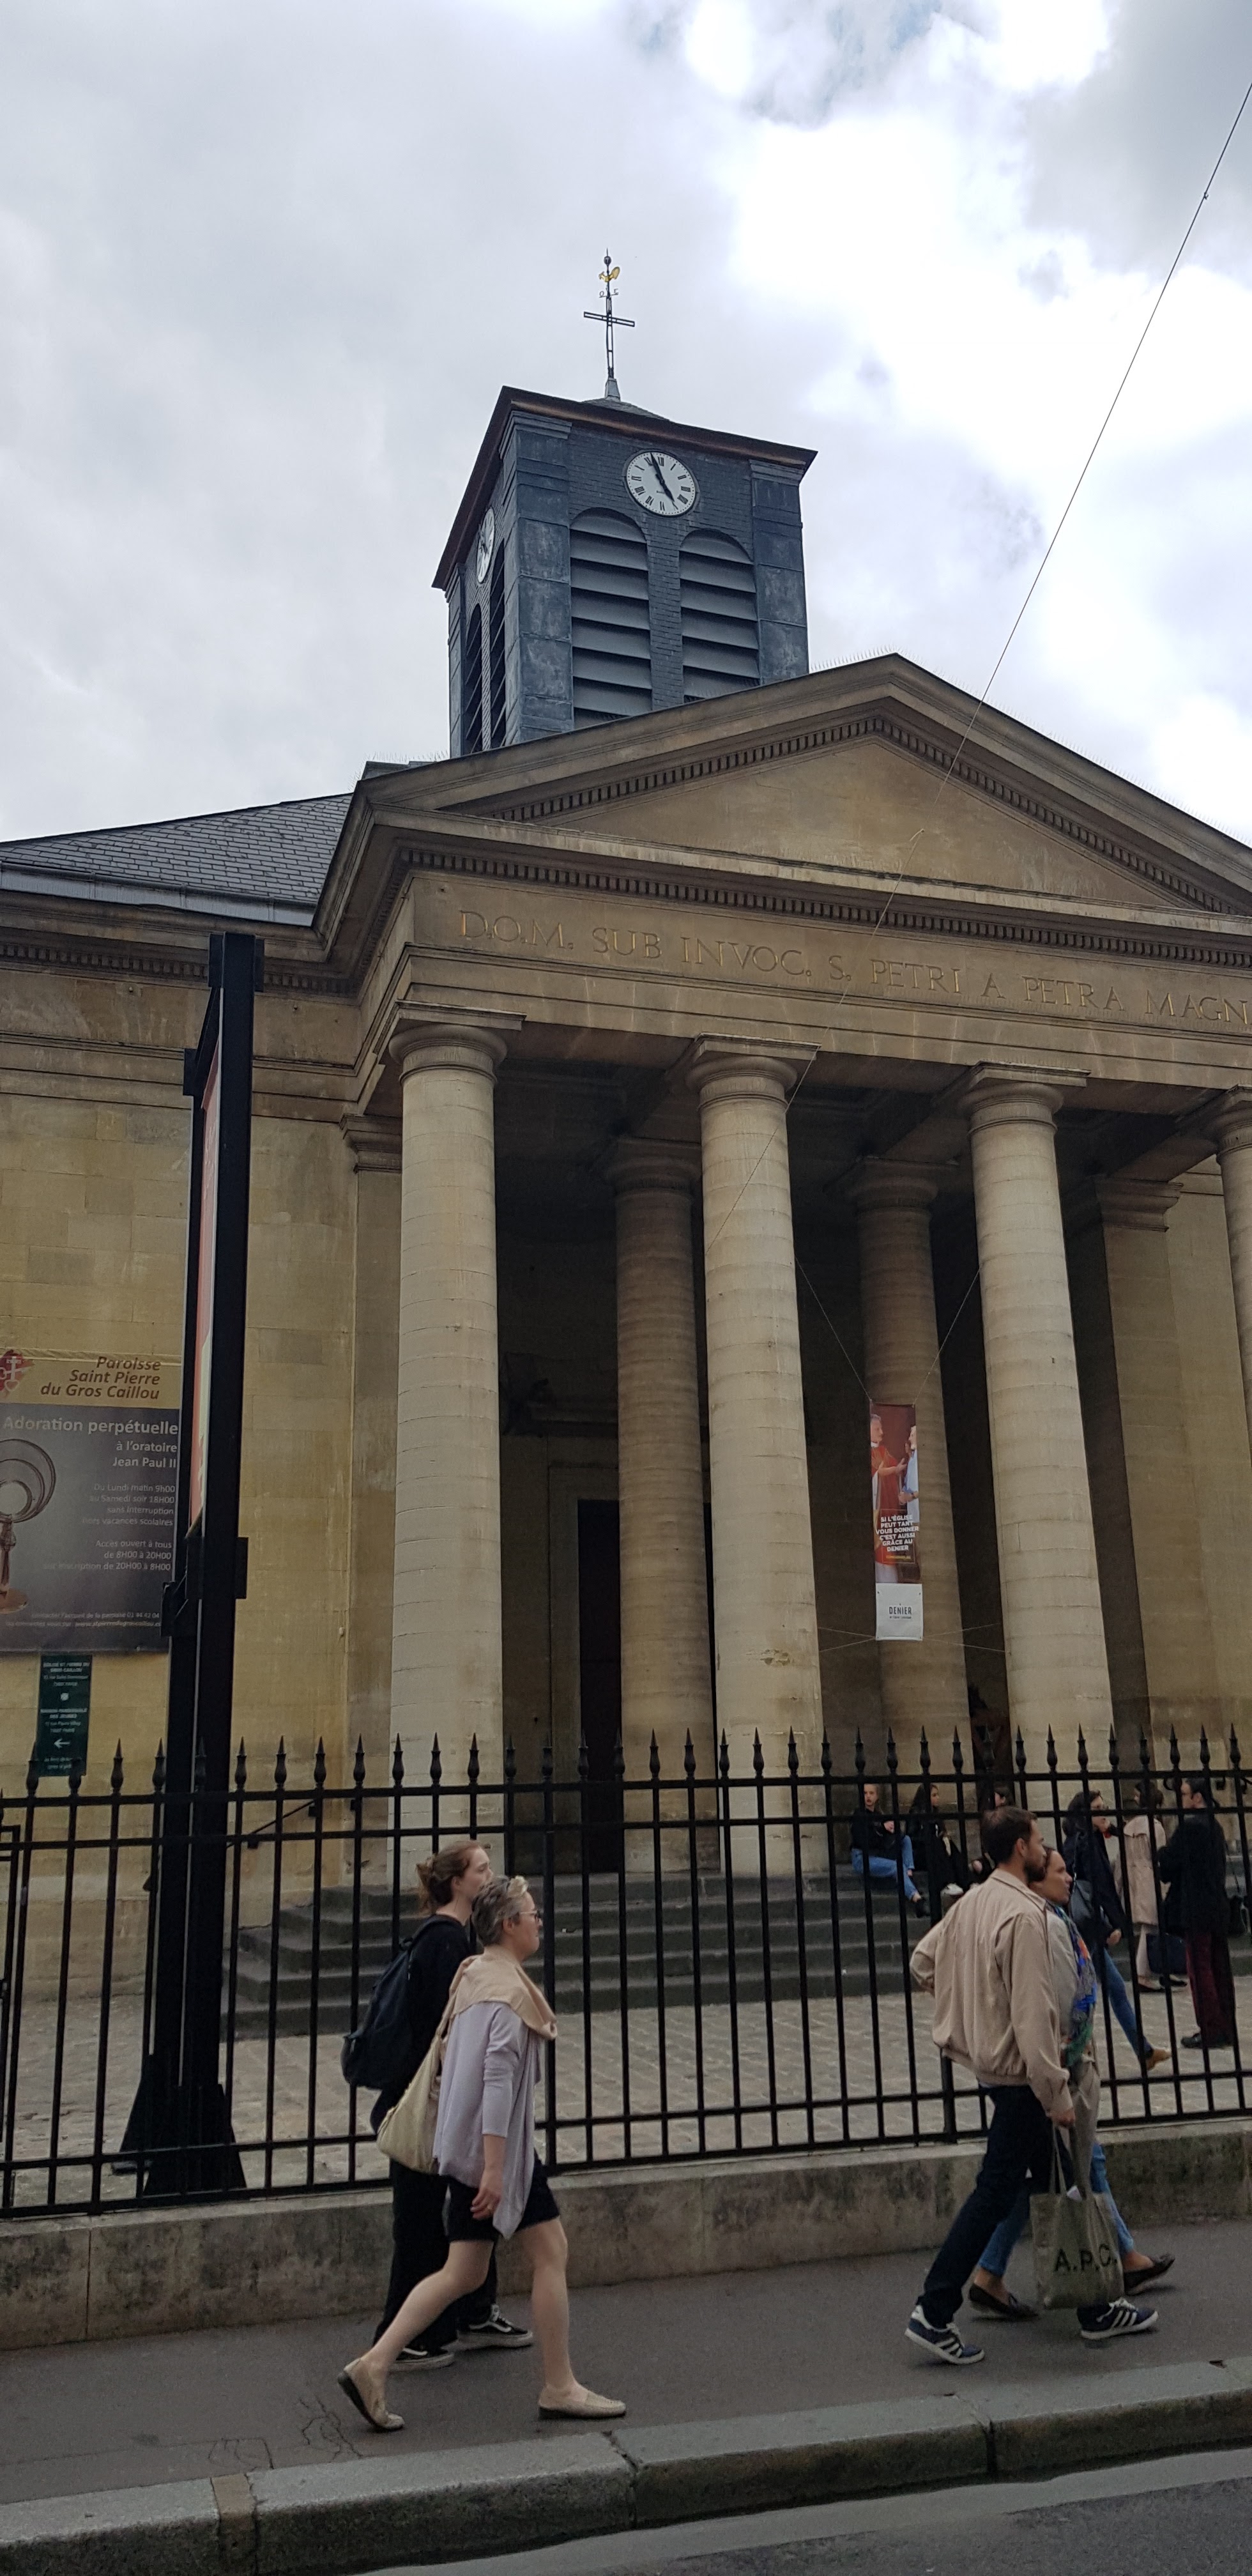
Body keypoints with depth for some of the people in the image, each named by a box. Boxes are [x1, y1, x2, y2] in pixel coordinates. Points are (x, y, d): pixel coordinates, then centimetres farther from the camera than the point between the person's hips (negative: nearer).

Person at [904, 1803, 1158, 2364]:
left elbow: (922, 1964, 14)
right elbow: (1033, 2014, -24)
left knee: (1058, 2185, 17)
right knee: (994, 2193, -2)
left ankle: (1094, 2310, 27)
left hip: (993, 2062, 9)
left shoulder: (971, 1903, 6)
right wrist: (1057, 2095, -19)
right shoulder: (1023, 1915, -22)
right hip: (1019, 2073, -9)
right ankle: (933, 2314, 4)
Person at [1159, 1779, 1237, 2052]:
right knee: (1220, 1970, 12)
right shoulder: (1214, 1825, 12)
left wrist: (1162, 1866, 8)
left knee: (1200, 1970, -3)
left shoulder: (1189, 1825, -16)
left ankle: (1209, 2031, -1)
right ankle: (1225, 2029, 17)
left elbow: (1168, 1863, -15)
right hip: (1219, 1907, 9)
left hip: (1197, 1910, -9)